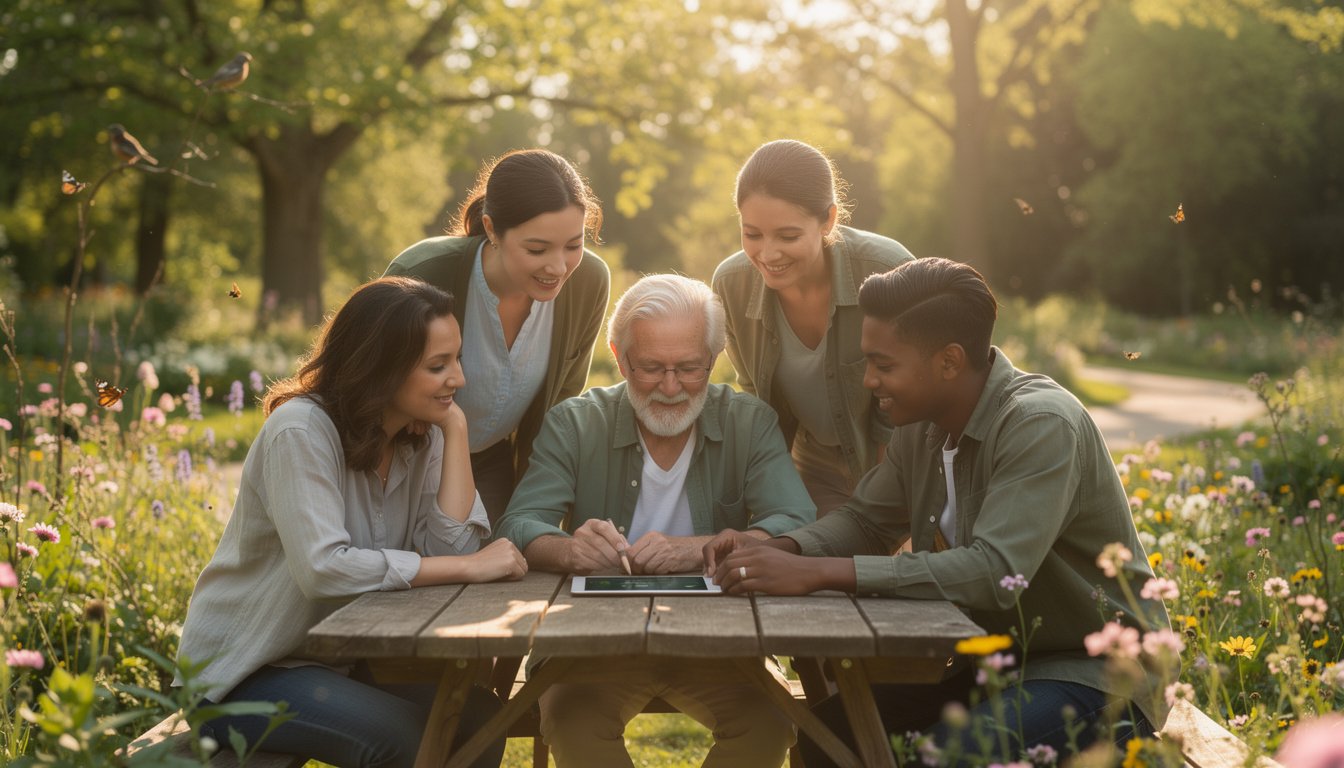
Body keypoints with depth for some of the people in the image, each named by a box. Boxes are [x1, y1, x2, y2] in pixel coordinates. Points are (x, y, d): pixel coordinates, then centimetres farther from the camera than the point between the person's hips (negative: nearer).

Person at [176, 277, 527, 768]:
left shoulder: (423, 436, 0)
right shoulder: (301, 430, -21)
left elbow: (450, 547, -13)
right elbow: (324, 568, -33)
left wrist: (456, 430, -14)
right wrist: (472, 567, -29)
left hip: (341, 655, 7)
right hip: (245, 671, -7)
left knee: (478, 714, -13)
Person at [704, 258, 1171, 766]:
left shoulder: (1041, 426, -24)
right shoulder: (921, 425, 1)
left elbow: (995, 574, -34)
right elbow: (865, 520, 13)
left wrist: (817, 573, -35)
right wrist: (777, 550, -10)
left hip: (1094, 671, -7)